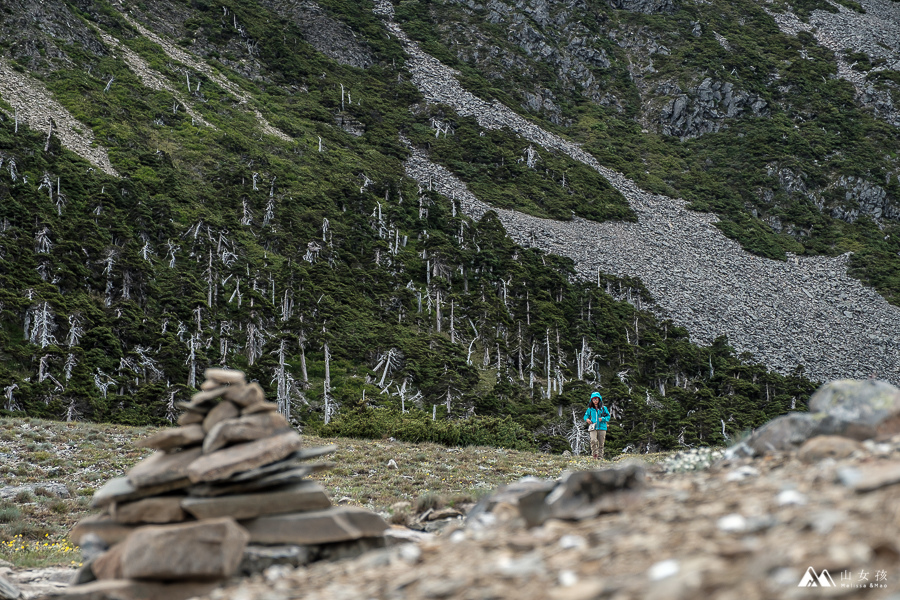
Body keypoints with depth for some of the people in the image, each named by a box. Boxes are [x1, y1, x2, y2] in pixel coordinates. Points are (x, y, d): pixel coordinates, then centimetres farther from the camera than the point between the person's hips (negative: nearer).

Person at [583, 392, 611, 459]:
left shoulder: (603, 408, 7)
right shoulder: (590, 409, 9)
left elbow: (608, 416, 8)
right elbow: (586, 415, 20)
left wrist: (603, 419, -10)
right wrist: (587, 419, -3)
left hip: (602, 428, 1)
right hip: (593, 428, -1)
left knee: (601, 443, 3)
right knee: (593, 441, -24)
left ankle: (600, 457, 12)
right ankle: (595, 454, -16)